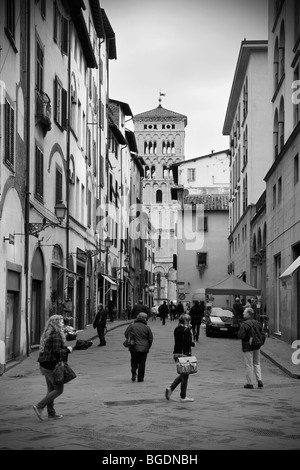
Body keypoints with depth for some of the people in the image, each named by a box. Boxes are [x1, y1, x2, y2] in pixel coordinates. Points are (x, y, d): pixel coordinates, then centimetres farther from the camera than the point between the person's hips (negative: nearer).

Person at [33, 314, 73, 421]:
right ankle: (39, 406, -5)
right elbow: (56, 353, -23)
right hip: (53, 366, -10)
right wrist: (67, 349, -10)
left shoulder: (47, 335, 11)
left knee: (51, 389, 14)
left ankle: (51, 413, 19)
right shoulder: (56, 336, -18)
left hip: (45, 365, 10)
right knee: (58, 390, 0)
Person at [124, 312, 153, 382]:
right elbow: (151, 339, 4)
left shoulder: (132, 325, -5)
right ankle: (140, 378, 9)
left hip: (134, 348, 0)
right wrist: (148, 347, 18)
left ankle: (133, 372, -4)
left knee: (133, 360, 19)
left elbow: (126, 334, -1)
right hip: (144, 349, 0)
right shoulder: (147, 328, -3)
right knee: (142, 363, 8)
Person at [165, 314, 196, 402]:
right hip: (184, 354, -8)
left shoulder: (176, 329, 10)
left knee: (182, 374, 20)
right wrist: (193, 344, -2)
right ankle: (183, 397, 8)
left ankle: (171, 388, 5)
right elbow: (187, 342, -24)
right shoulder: (186, 330, -14)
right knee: (185, 376, 3)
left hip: (176, 354, 8)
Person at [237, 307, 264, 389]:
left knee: (249, 365, 2)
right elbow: (261, 334, 9)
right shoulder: (257, 323, 4)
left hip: (248, 347, -6)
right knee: (257, 363, 17)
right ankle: (259, 381, 8)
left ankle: (250, 383, 7)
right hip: (257, 346, 6)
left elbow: (240, 336, -21)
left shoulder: (244, 324, -19)